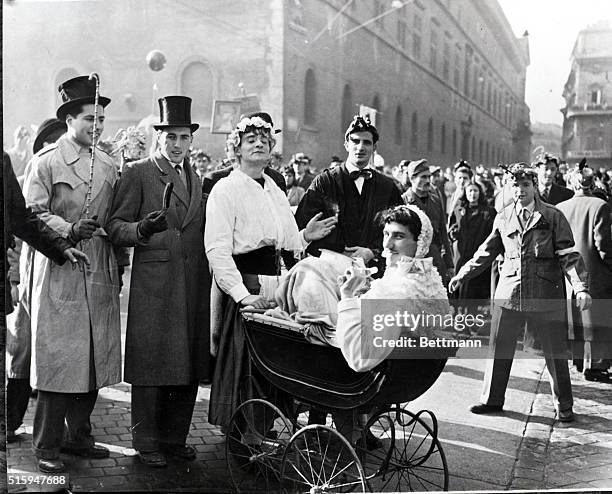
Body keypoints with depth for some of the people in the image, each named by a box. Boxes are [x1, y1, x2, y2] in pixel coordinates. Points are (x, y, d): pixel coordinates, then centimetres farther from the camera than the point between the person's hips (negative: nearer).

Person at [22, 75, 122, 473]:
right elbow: (32, 213, -8)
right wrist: (69, 231, -22)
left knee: (96, 357, 8)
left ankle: (78, 435, 21)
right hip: (60, 271, -6)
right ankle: (48, 445, 6)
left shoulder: (108, 166, 16)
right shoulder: (47, 161, -1)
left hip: (101, 272, 6)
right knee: (58, 358, -5)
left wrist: (118, 268, 15)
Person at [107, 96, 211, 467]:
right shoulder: (137, 173, 1)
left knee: (190, 364, 7)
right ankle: (147, 442, 10)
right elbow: (116, 227, -4)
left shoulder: (198, 179, 19)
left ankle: (175, 437, 20)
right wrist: (142, 230, -24)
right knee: (151, 365, -2)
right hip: (154, 285, -5)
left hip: (195, 284, 6)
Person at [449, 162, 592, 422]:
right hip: (508, 294, 3)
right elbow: (486, 252, 18)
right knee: (499, 349, 8)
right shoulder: (503, 218, 9)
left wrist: (580, 287, -15)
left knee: (555, 352, 5)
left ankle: (563, 405, 21)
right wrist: (463, 274, 16)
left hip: (545, 296, -3)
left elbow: (569, 255, -4)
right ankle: (492, 399, 24)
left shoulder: (553, 216, 0)